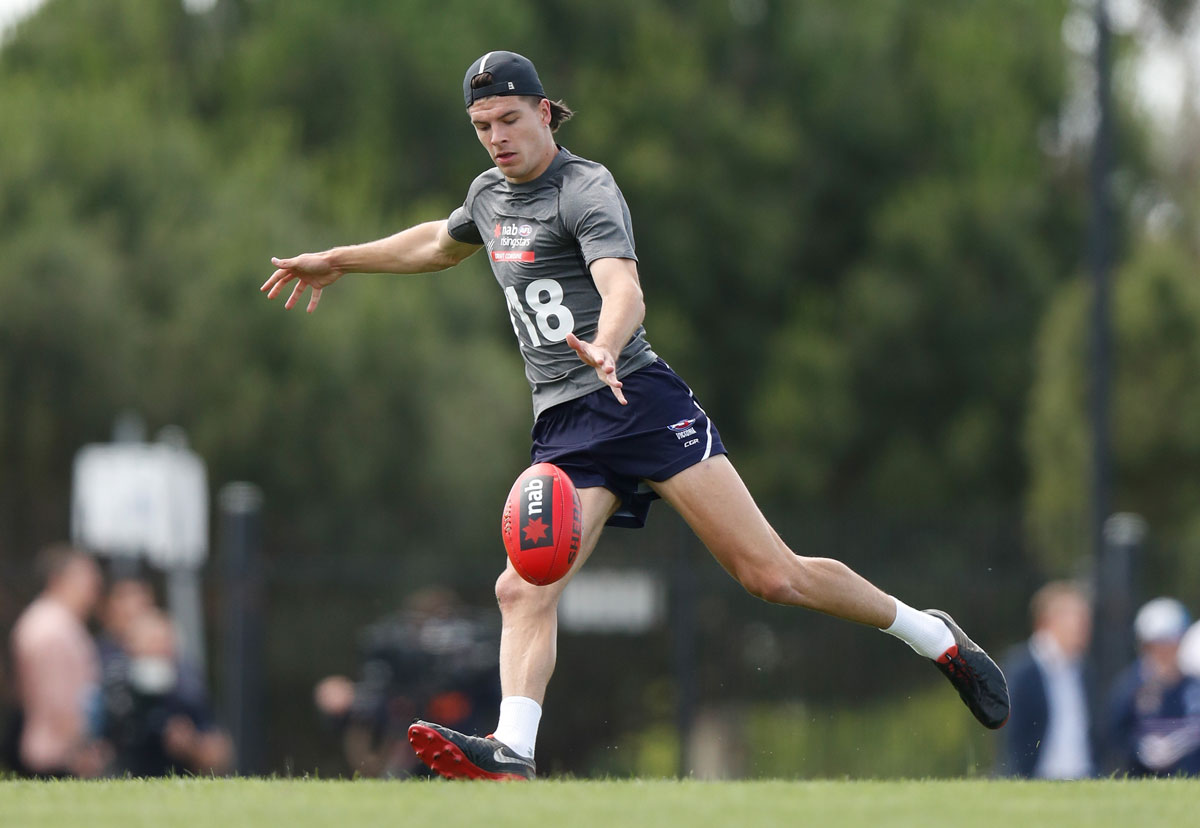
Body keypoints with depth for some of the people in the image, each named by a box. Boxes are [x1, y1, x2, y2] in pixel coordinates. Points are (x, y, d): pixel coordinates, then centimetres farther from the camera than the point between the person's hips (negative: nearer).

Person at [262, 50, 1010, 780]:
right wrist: (338, 262, 45)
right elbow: (440, 244, 41)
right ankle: (512, 757, -30)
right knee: (522, 591, -17)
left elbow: (625, 291, -26)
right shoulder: (491, 196, 16)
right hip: (564, 432, 7)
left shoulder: (585, 189, -7)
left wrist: (605, 348, -47)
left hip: (640, 400, -7)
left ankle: (936, 638, 5)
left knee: (771, 575, -12)